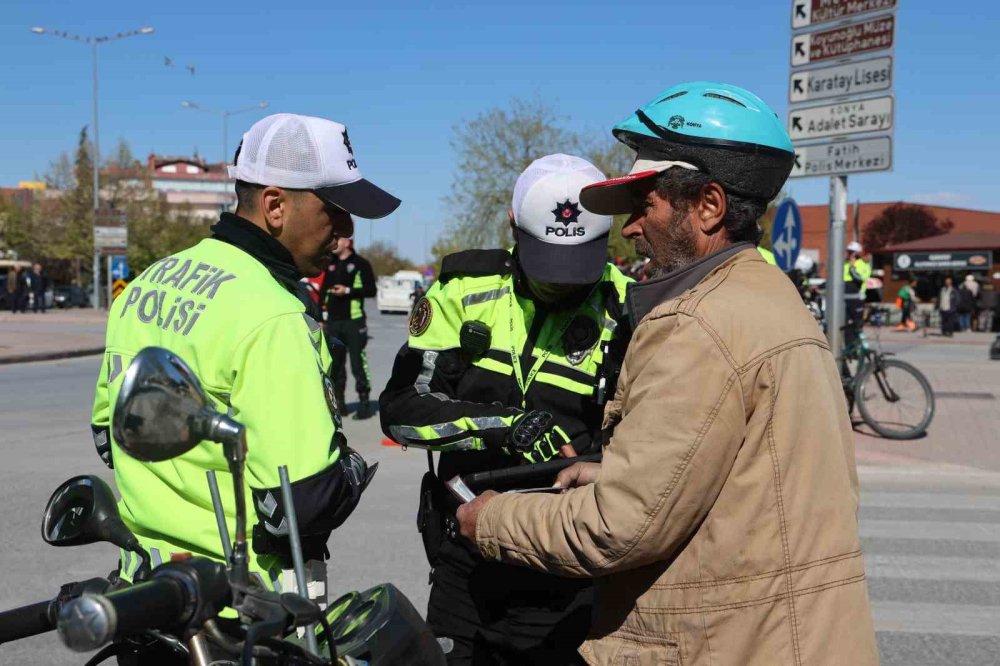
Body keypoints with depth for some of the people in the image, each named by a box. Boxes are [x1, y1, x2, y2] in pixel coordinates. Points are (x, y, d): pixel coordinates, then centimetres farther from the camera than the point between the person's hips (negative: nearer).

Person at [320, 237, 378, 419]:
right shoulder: (330, 264, 16)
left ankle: (364, 402, -2)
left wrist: (348, 291, -16)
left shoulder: (360, 264, -1)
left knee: (358, 363, -8)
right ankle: (338, 401, 18)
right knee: (335, 364, 9)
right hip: (332, 322, 6)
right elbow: (323, 290, 18)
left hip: (353, 321, -6)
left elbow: (371, 290, -6)